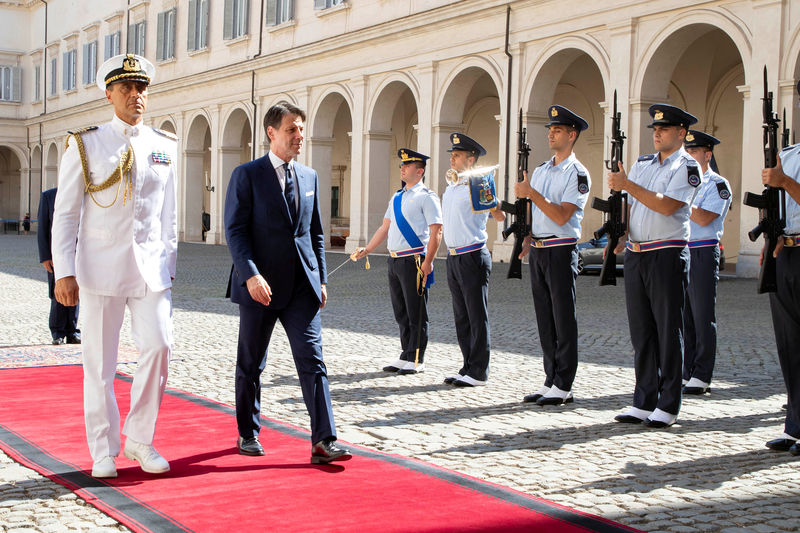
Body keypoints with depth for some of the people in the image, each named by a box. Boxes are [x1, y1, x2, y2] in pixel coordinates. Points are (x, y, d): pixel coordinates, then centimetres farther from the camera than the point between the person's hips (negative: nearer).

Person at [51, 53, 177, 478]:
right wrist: (64, 272, -7)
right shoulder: (85, 145, 1)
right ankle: (104, 451, 15)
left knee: (158, 346, -8)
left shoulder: (165, 147, 9)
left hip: (151, 266, 2)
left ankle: (140, 439, 11)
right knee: (99, 359, 2)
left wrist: (168, 263, 9)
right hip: (101, 264, -2)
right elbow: (65, 212, 0)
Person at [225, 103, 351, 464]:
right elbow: (235, 231, -9)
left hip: (301, 285, 4)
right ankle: (248, 434, 24)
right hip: (259, 285, -3)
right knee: (251, 364, 9)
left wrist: (321, 279, 11)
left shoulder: (309, 177, 13)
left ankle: (323, 440, -7)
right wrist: (250, 274, -21)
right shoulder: (247, 175, -3)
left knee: (312, 360, -5)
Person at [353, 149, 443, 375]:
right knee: (401, 312, 13)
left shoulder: (426, 197, -7)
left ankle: (415, 360, 4)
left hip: (414, 261, -8)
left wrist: (427, 263, -18)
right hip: (395, 261, 8)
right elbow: (385, 227, 23)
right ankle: (405, 357, 21)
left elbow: (436, 231, -12)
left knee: (416, 314, -2)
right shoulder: (397, 197, 17)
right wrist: (367, 249, 15)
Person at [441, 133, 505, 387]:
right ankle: (468, 368, 20)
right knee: (462, 317, 12)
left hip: (473, 258, -8)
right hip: (453, 257, 8)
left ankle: (478, 372, 3)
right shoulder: (451, 187, 15)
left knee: (477, 317, -2)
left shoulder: (479, 182, -9)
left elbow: (499, 215, -6)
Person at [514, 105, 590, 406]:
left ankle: (563, 387, 2)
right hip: (538, 252, 8)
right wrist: (527, 242, 6)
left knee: (564, 320, -3)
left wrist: (532, 194, -19)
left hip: (561, 252, -7)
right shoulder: (540, 171, 16)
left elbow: (562, 216, -18)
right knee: (545, 320, 10)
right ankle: (550, 382, 17)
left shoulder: (577, 174, -7)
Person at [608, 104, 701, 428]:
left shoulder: (688, 167, -4)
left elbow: (667, 206, -17)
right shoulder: (641, 164, 17)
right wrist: (619, 237, 2)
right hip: (635, 254, 7)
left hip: (668, 255, -6)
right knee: (641, 329, 9)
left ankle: (668, 407, 5)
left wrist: (628, 185, -19)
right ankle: (644, 403, 16)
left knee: (668, 331, -1)